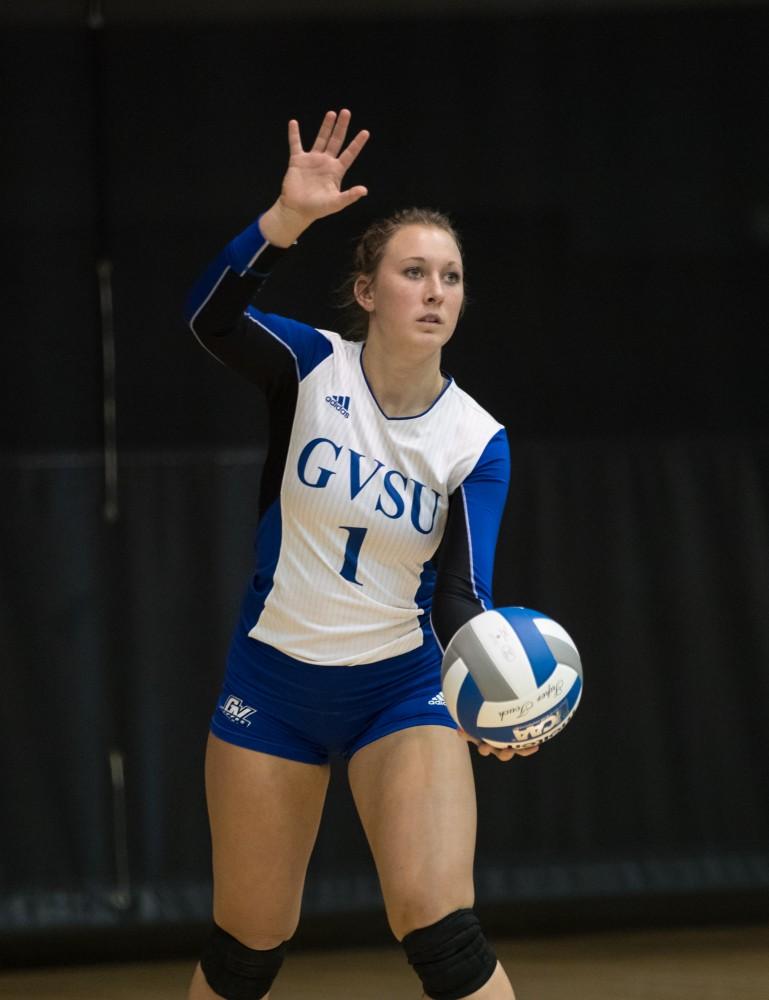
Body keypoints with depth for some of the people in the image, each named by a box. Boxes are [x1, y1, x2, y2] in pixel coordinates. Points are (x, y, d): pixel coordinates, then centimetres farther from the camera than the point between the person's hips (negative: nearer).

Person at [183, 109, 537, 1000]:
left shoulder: (477, 442, -9)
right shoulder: (312, 367, -10)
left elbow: (460, 596, -17)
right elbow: (210, 315, -30)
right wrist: (287, 218, -47)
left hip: (402, 689, 0)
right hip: (272, 682, 1)